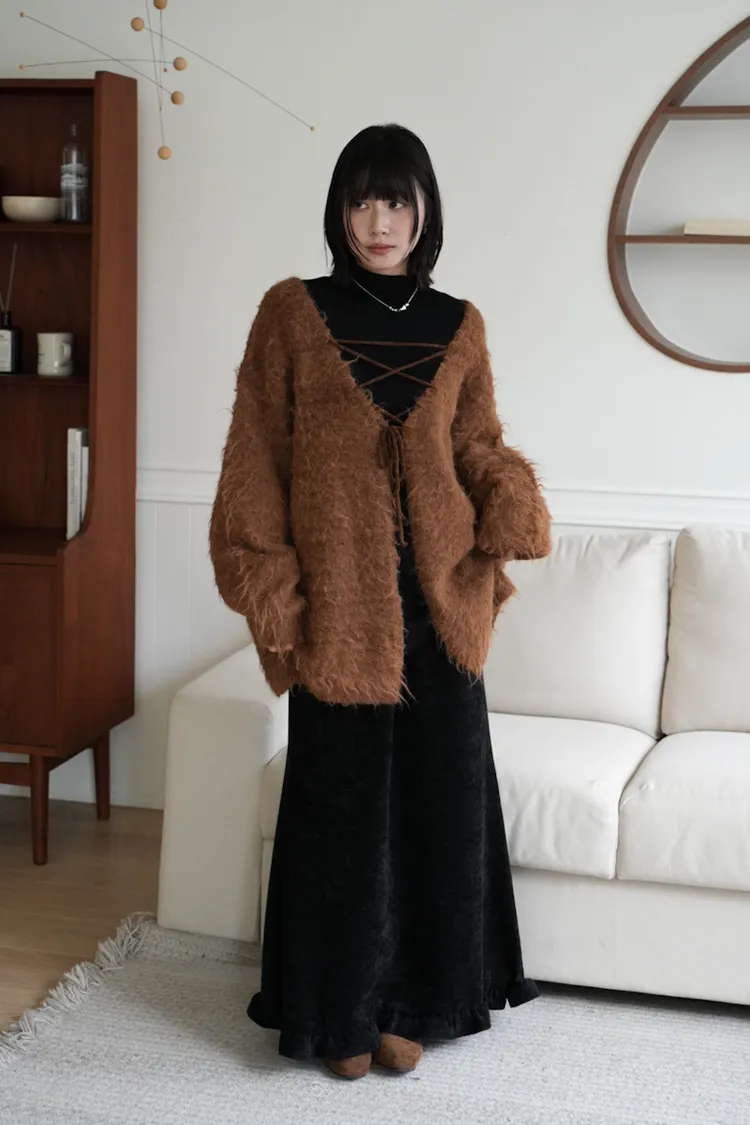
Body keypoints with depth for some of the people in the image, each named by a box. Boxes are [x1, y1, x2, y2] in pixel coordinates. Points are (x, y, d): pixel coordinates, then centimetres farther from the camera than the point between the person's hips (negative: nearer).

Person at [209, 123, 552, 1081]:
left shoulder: (458, 327, 7)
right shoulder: (293, 313, -1)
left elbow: (479, 446, 10)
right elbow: (254, 462, -2)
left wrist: (514, 502, -12)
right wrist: (271, 592, -9)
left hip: (440, 602, 3)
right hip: (340, 603, -3)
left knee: (437, 797, 8)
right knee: (342, 804, 5)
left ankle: (412, 1000, 26)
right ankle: (340, 1011, 22)